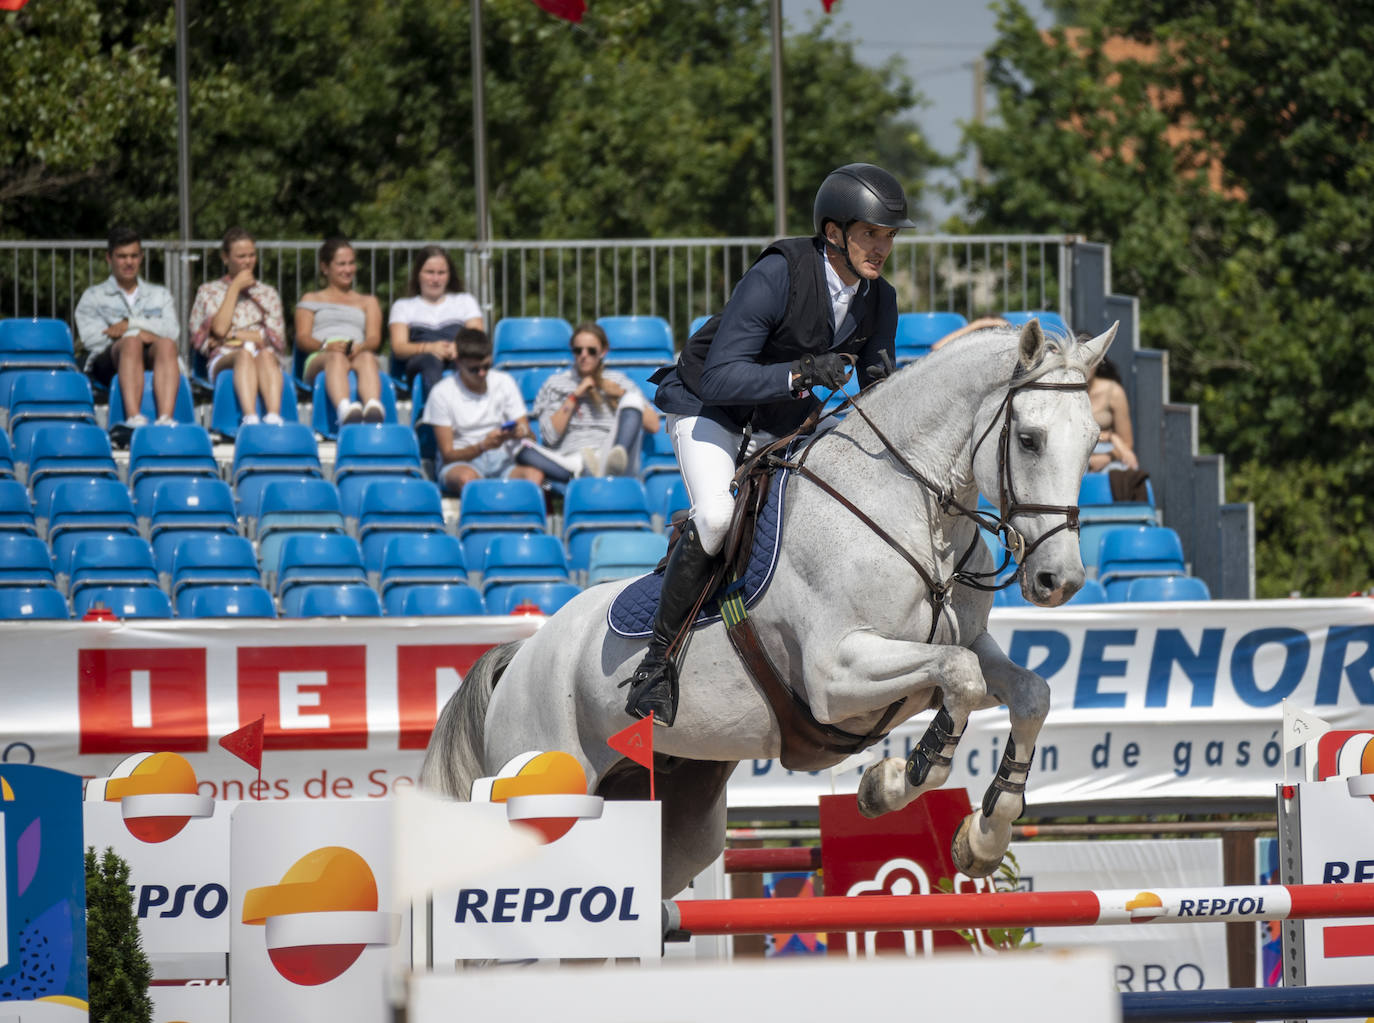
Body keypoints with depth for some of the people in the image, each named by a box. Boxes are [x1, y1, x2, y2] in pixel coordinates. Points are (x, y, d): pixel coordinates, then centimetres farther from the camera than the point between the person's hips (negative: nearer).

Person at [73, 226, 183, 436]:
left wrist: (130, 324, -6)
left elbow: (172, 331, 8)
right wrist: (140, 333, -6)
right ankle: (133, 418, -60)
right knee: (131, 342, -37)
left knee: (166, 344, -34)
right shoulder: (93, 296, 22)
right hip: (108, 362, -2)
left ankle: (166, 418, -59)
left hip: (152, 359, 2)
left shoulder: (160, 295, 28)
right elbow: (90, 337, 3)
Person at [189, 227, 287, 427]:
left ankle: (274, 417, -61)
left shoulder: (268, 293, 25)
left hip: (267, 360, 1)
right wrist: (235, 288, 5)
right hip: (223, 360, -1)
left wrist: (231, 335, 0)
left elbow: (276, 338, 10)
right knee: (245, 354, -38)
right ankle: (250, 417, -62)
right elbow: (219, 328, 0)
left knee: (266, 355, -37)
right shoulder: (208, 291, 19)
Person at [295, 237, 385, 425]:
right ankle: (344, 409, -75)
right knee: (336, 358, -41)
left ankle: (373, 408, -73)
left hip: (358, 354, 1)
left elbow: (374, 338, 15)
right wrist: (325, 346, -13)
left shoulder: (368, 302, 34)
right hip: (319, 360, -1)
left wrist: (360, 347, -12)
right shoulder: (311, 300, 30)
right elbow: (302, 337, 12)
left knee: (367, 358, -39)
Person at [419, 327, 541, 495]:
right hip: (462, 462, -3)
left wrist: (522, 433, -18)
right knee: (467, 478, -42)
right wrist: (483, 446, -23)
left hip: (502, 460, 3)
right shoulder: (442, 393, -3)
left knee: (534, 474, -34)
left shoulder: (505, 383, 7)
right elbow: (447, 454, -5)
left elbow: (530, 437, 8)